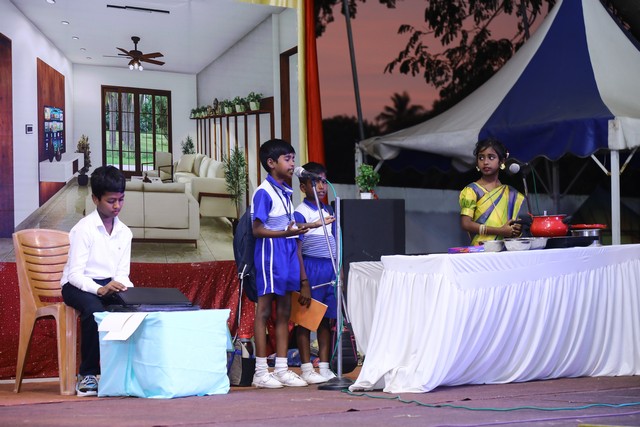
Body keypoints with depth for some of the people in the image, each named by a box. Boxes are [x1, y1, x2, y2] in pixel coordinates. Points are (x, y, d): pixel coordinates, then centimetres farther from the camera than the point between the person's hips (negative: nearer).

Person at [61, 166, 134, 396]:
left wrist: (126, 289, -15)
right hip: (78, 286, -5)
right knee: (94, 310, -38)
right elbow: (75, 274, -17)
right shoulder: (83, 229, -10)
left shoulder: (124, 232, 8)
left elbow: (122, 273, 8)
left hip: (110, 286, 5)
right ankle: (87, 375, -26)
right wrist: (99, 290, -34)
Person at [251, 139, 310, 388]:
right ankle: (261, 372, 2)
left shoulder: (287, 192, 16)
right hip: (270, 254, -8)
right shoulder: (263, 192, -10)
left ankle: (282, 369, 15)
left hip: (288, 252, 8)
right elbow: (257, 230, -14)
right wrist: (286, 232, -24)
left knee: (284, 311, 10)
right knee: (264, 310, -3)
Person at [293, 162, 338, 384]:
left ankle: (324, 367, 15)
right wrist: (304, 282, -17)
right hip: (310, 268, -6)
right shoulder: (300, 213, -6)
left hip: (330, 269, 6)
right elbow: (297, 249, -12)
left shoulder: (329, 212, 14)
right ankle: (306, 369, 5)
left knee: (326, 319, 9)